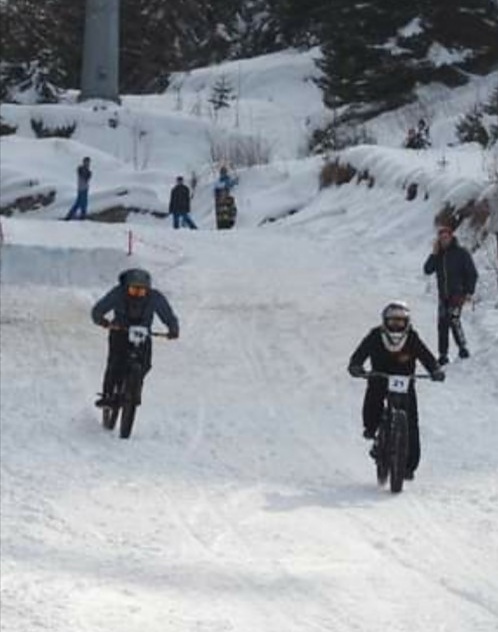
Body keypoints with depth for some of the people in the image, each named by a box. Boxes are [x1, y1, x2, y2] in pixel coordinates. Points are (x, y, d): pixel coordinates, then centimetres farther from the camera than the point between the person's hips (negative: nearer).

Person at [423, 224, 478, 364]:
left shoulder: (461, 253, -4)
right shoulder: (438, 255, 9)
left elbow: (472, 274, -3)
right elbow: (427, 270, -1)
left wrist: (469, 292, -10)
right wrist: (434, 254, -9)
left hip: (458, 294, -5)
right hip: (443, 295, 5)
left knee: (453, 319, -20)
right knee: (442, 324, 0)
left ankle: (463, 347, -6)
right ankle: (443, 355, 4)